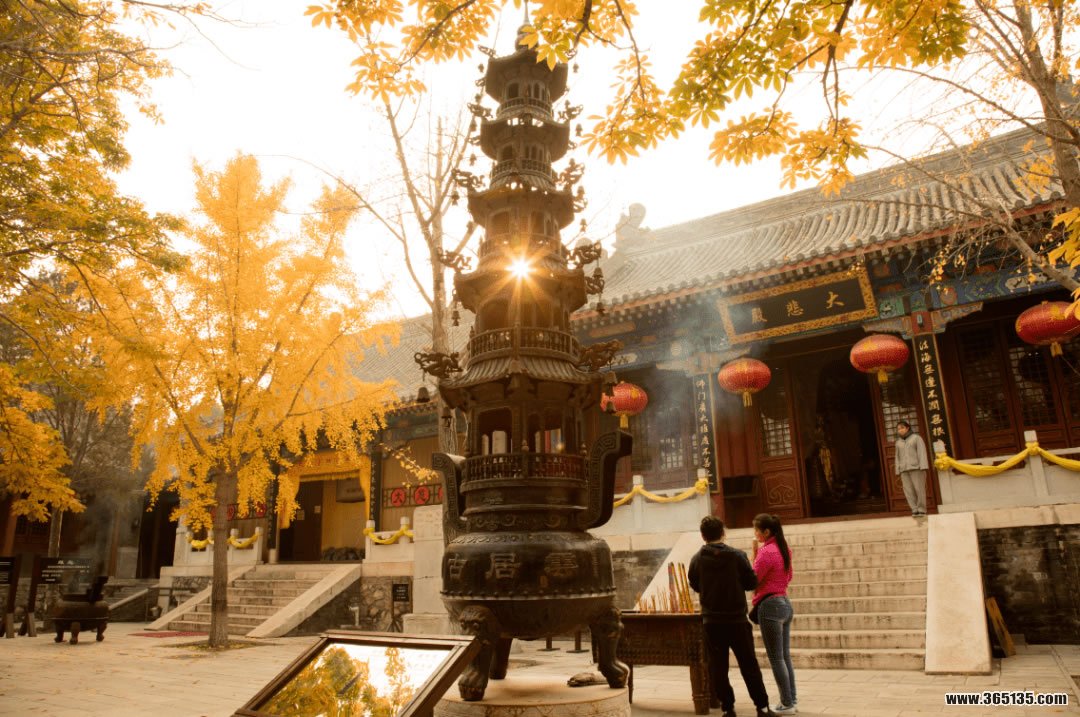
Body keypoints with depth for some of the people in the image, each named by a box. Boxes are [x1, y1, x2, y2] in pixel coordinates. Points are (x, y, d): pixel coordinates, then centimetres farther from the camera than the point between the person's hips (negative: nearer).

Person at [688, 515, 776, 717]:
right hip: (737, 619, -1)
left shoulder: (697, 559, -6)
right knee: (749, 665, 11)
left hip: (711, 621, 1)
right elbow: (752, 583, -4)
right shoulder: (737, 555, -11)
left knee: (717, 667, 10)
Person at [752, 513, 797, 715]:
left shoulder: (766, 551, -18)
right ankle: (792, 701, 20)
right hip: (785, 603, 9)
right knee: (785, 656, 15)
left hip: (770, 606, -9)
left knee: (776, 659, 0)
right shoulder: (784, 549, 9)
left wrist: (754, 553, -11)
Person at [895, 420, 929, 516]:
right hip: (904, 469, 4)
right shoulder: (898, 442, 15)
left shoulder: (916, 437, 1)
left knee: (919, 489, -6)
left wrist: (923, 467, -17)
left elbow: (922, 452, -7)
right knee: (908, 490, -5)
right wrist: (898, 472, 7)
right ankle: (915, 510, -1)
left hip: (916, 467, -4)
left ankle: (921, 510, 2)